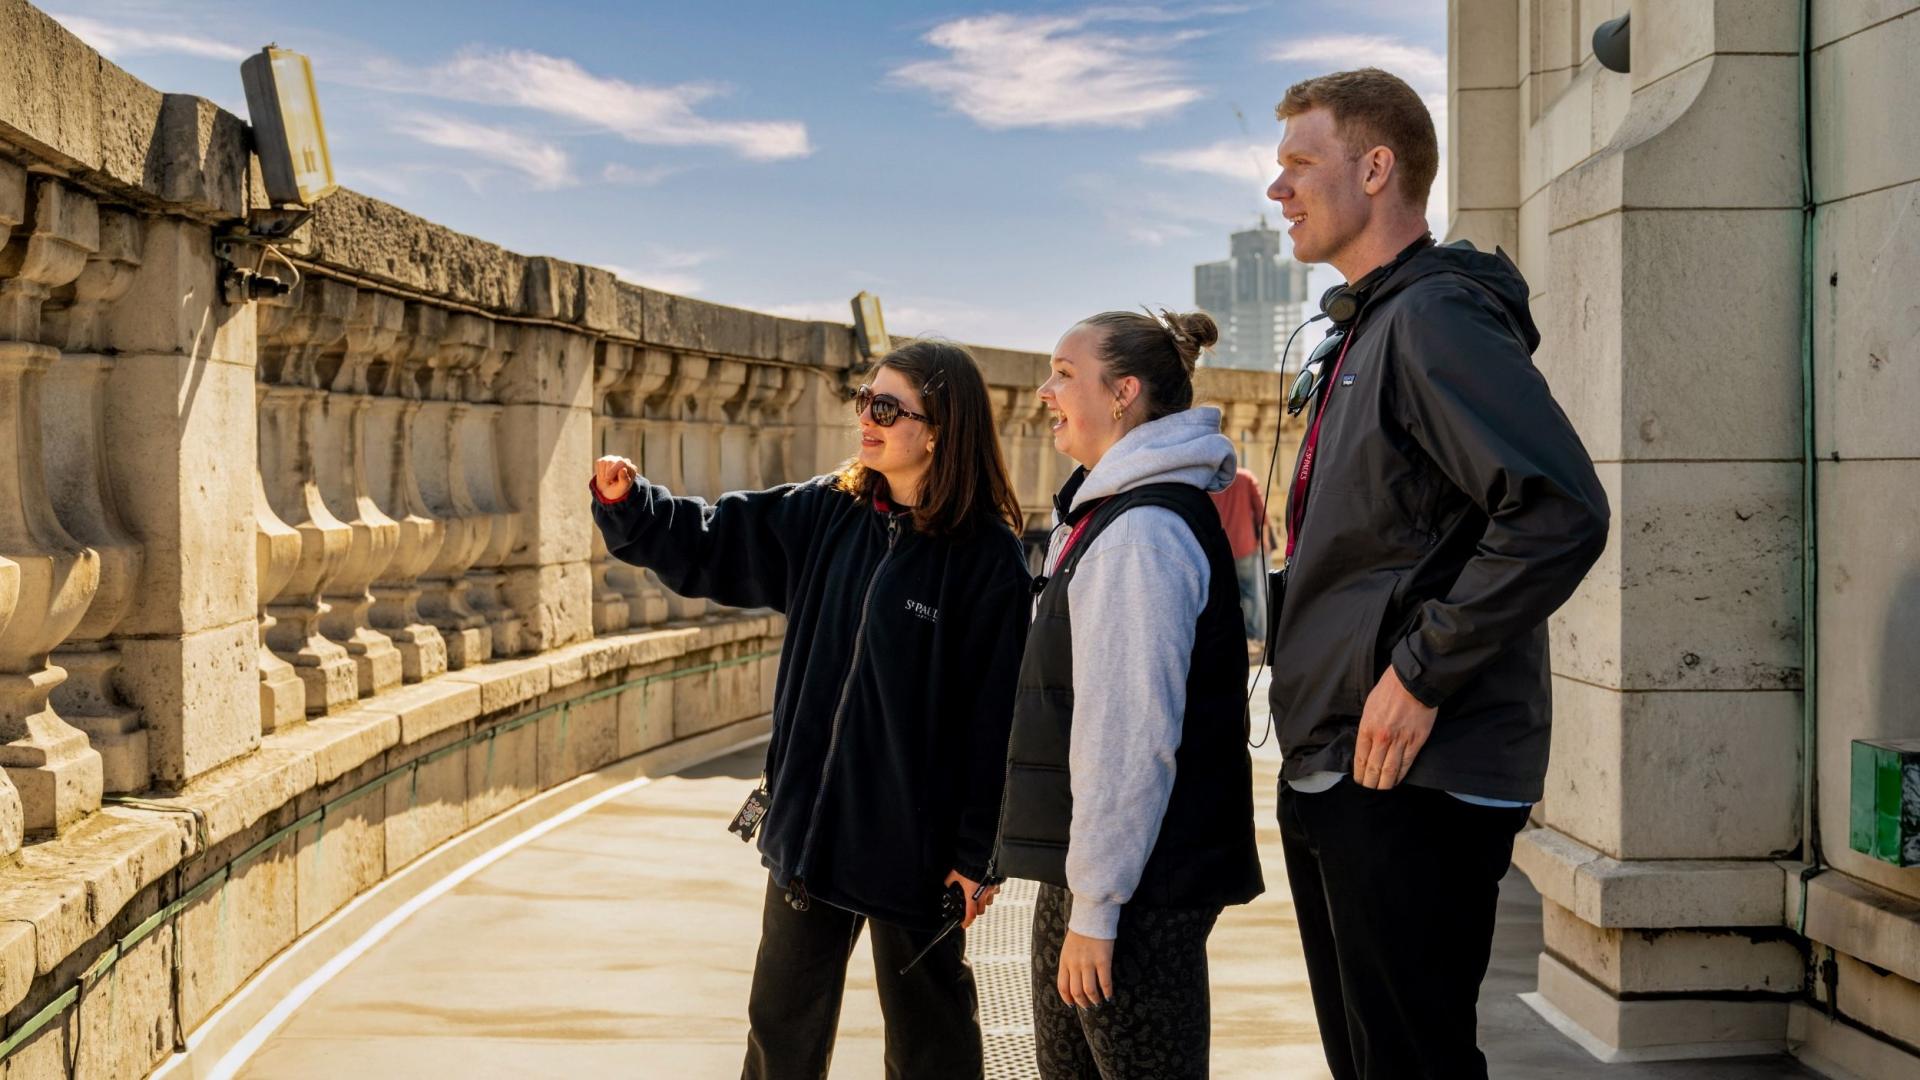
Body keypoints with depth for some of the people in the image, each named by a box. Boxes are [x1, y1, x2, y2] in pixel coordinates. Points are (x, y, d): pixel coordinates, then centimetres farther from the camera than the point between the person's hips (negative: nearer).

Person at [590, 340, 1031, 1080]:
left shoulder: (987, 557, -15)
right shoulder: (823, 515, 1)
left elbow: (997, 715, -15)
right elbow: (706, 546, 8)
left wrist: (979, 851, -14)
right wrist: (627, 505, -10)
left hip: (915, 839, -5)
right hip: (809, 821, 5)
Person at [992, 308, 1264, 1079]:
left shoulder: (1141, 531, -18)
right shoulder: (1103, 513, 14)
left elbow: (1130, 736, -22)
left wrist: (1095, 906, -20)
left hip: (1139, 886, -10)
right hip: (1085, 869, 10)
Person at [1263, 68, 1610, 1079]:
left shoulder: (1437, 316, -14)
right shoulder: (1361, 330, 17)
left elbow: (1561, 513, -27)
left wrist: (1420, 673, -22)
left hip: (1408, 780, -10)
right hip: (1333, 771, 10)